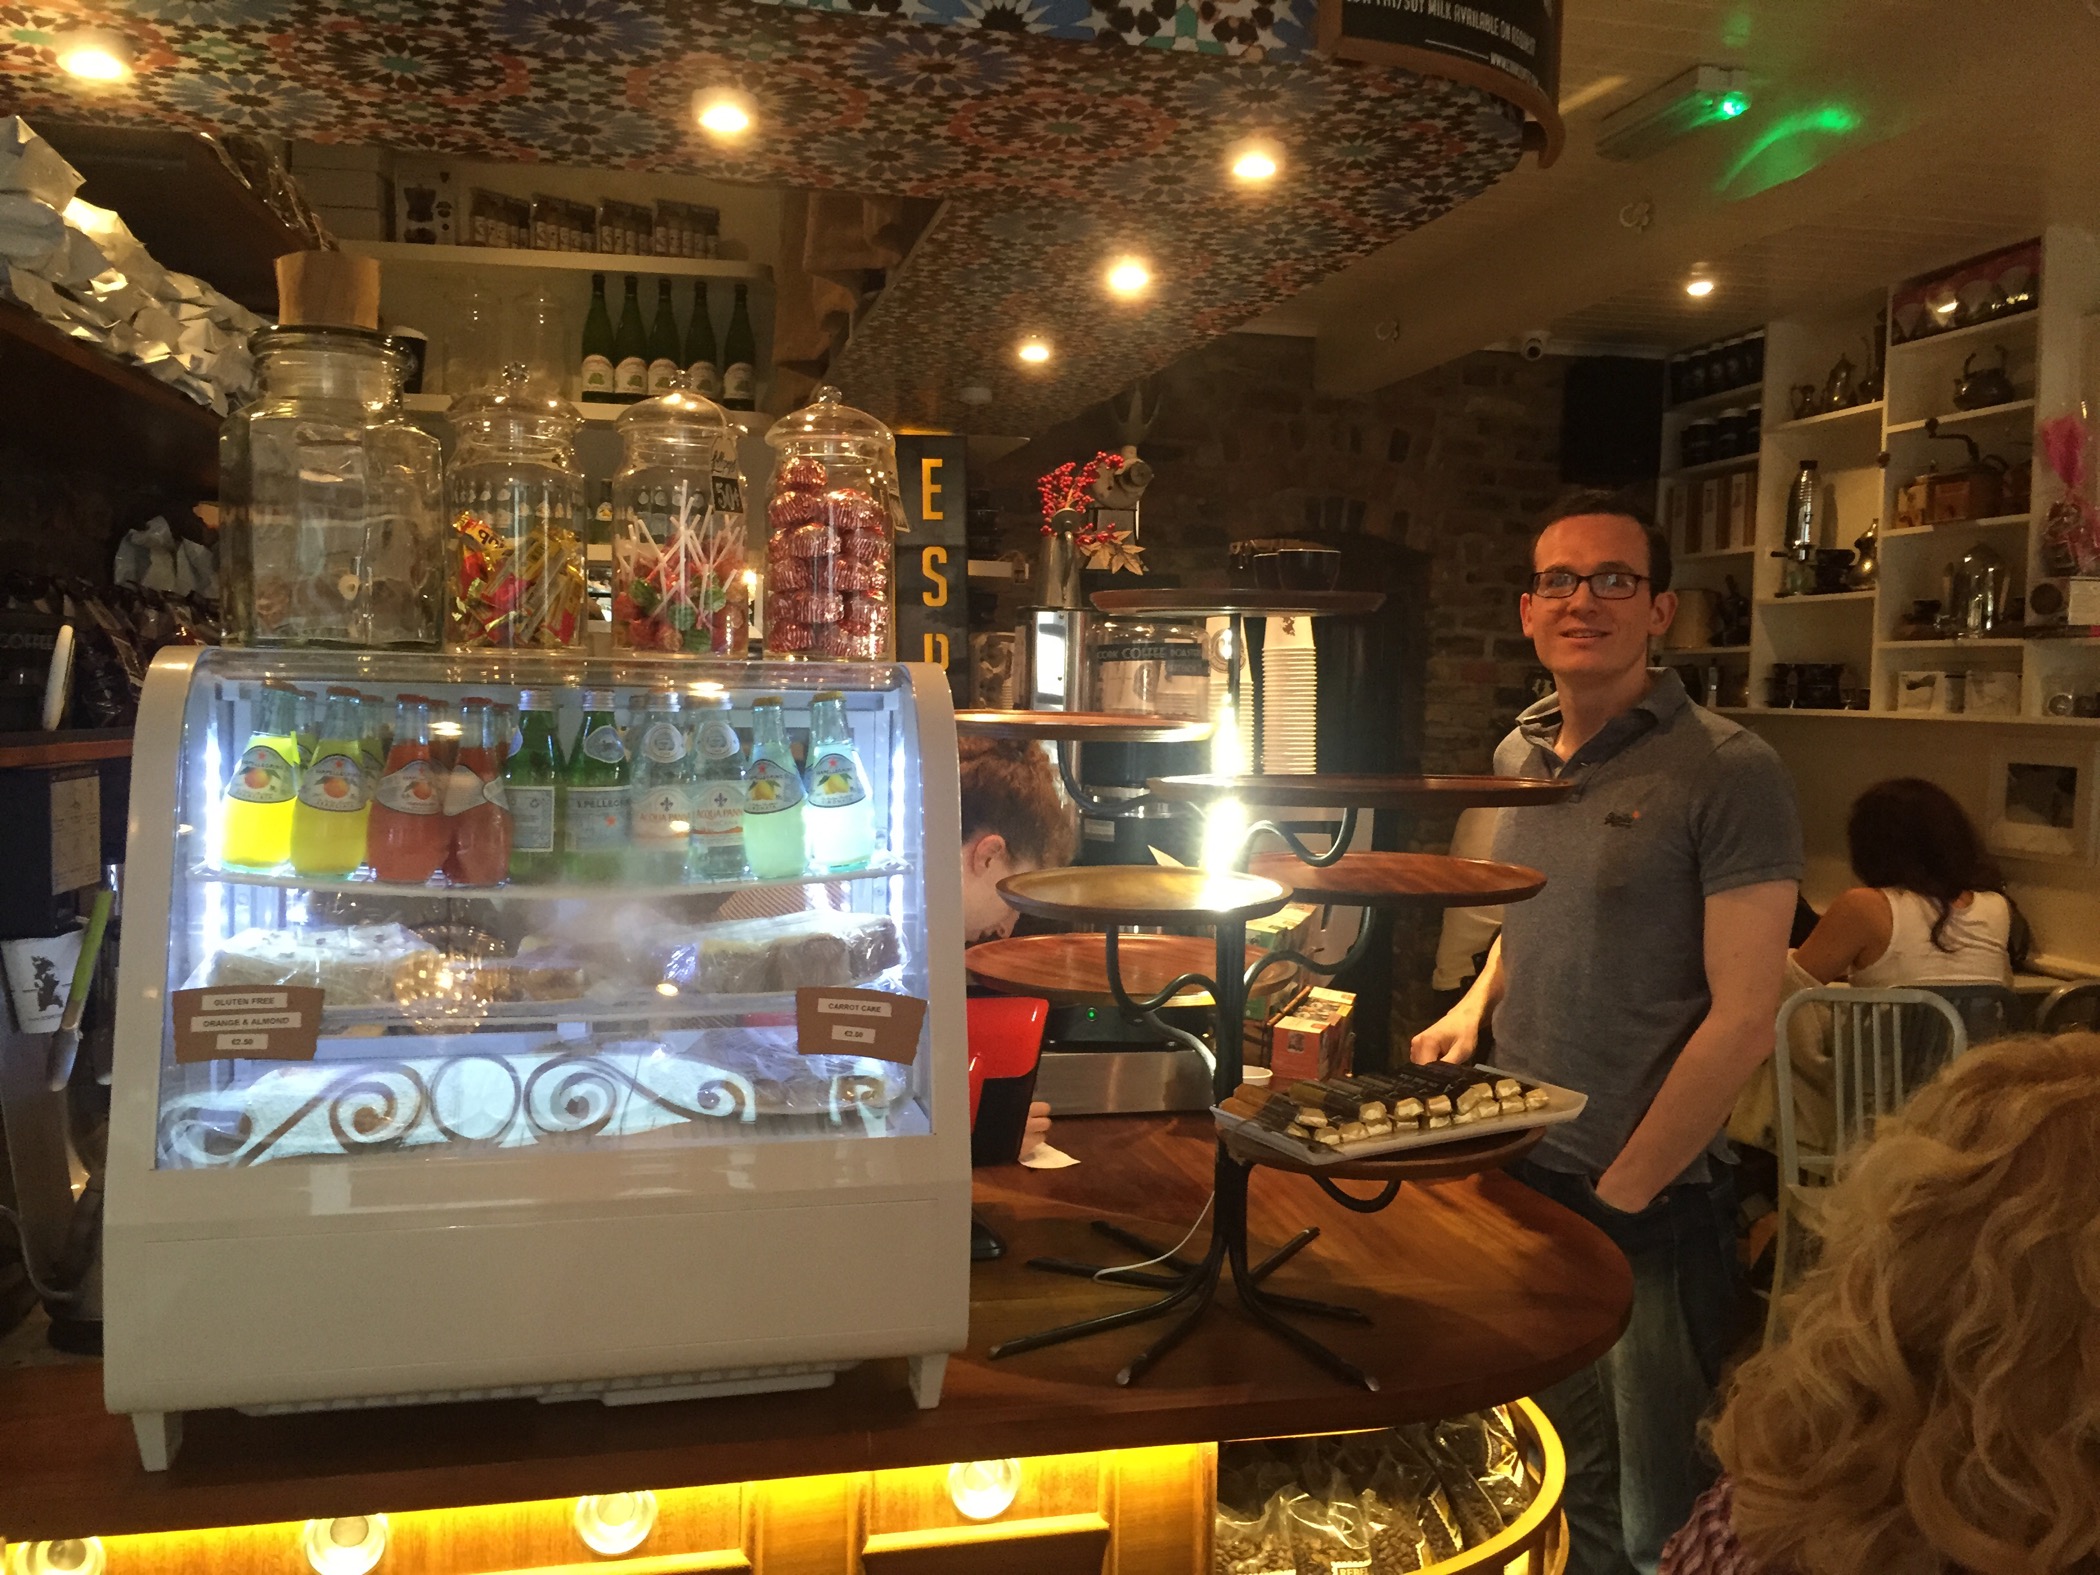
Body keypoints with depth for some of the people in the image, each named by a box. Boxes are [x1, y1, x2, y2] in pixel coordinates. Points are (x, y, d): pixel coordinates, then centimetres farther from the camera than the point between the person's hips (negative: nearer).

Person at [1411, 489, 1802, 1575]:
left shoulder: (1727, 774, -13)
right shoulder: (1519, 754, 7)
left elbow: (1742, 1019, -15)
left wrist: (1617, 1197, -12)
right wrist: (1477, 1002, 4)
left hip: (1653, 1203, -5)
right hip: (1520, 1166, 6)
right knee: (1559, 1484, 17)